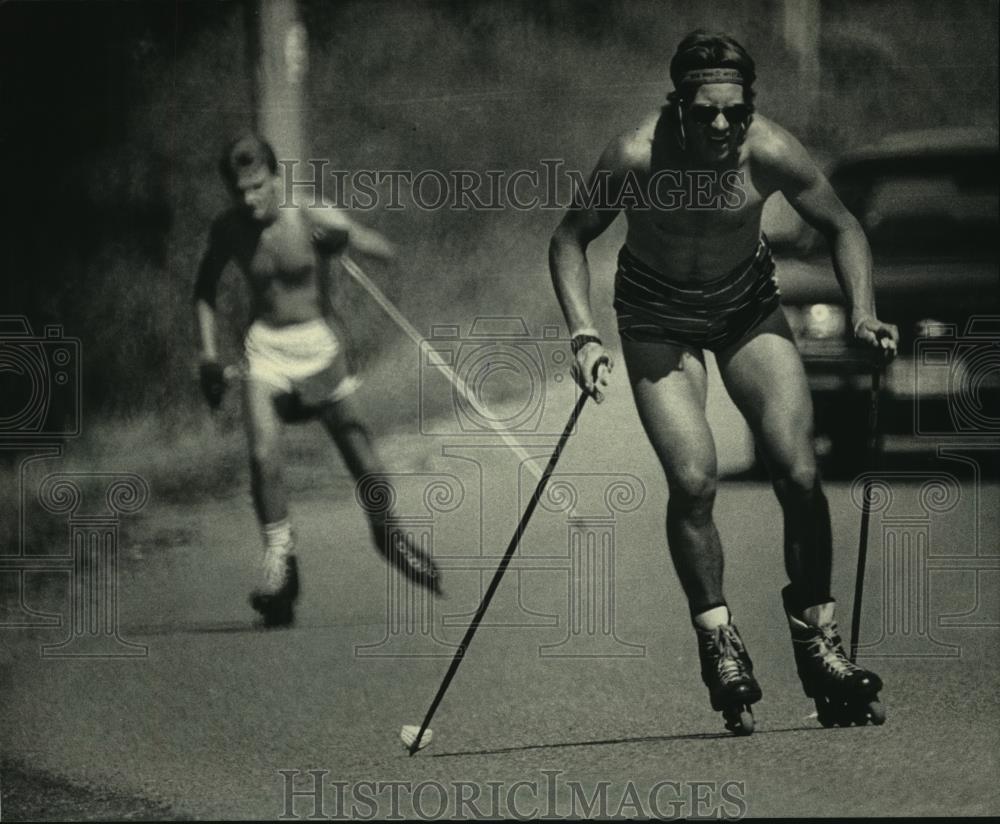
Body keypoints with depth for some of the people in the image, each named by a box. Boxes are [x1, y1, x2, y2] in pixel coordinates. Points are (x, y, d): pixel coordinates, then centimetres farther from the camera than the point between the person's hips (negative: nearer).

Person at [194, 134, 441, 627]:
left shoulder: (312, 219, -13)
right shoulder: (228, 231, -3)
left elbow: (386, 252, -16)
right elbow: (205, 290, 13)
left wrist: (346, 237, -35)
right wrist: (209, 357, 7)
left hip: (318, 344, -1)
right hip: (266, 347, 2)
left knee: (360, 452, -3)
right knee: (263, 456, -18)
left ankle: (386, 535, 24)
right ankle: (279, 558, -5)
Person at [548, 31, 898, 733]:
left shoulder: (770, 151, -24)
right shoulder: (638, 156, -27)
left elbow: (842, 227, -6)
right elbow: (570, 239, -12)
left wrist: (862, 312, -19)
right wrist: (585, 335, -23)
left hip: (748, 304, 1)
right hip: (658, 315, -1)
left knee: (800, 474, -11)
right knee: (693, 481, -17)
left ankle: (818, 641, 5)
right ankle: (719, 643, 2)